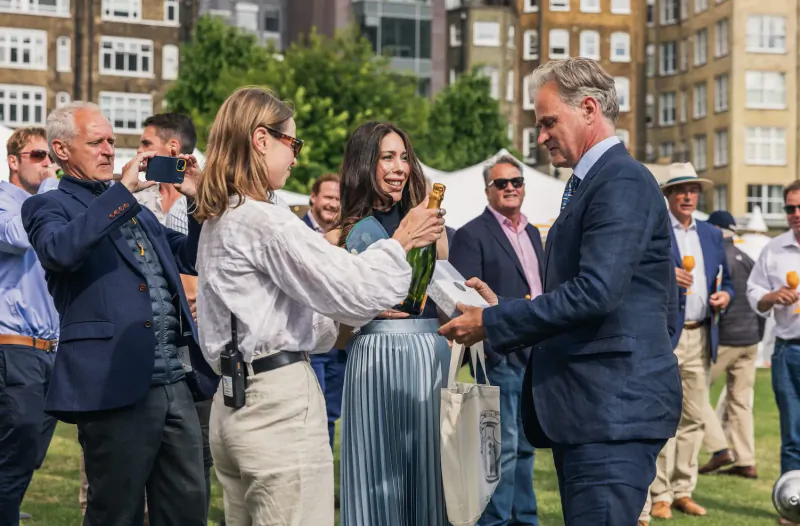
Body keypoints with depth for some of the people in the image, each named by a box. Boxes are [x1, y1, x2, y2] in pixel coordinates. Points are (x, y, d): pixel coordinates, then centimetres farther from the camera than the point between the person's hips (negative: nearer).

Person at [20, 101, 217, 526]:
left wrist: (197, 198, 8)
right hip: (117, 385, -7)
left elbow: (193, 259, 23)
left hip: (177, 383, 7)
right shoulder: (49, 206, 2)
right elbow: (60, 250, -20)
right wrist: (123, 191, -17)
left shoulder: (135, 208, 23)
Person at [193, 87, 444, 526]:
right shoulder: (265, 220, -14)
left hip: (234, 402, 10)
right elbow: (350, 289, -15)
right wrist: (401, 242, -1)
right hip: (281, 403, -10)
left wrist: (356, 316, 19)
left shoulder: (217, 222, 15)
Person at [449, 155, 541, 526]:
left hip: (535, 355, 8)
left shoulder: (532, 233, 17)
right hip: (500, 355, -7)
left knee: (525, 445, 14)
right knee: (502, 446, -7)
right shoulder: (472, 234, -7)